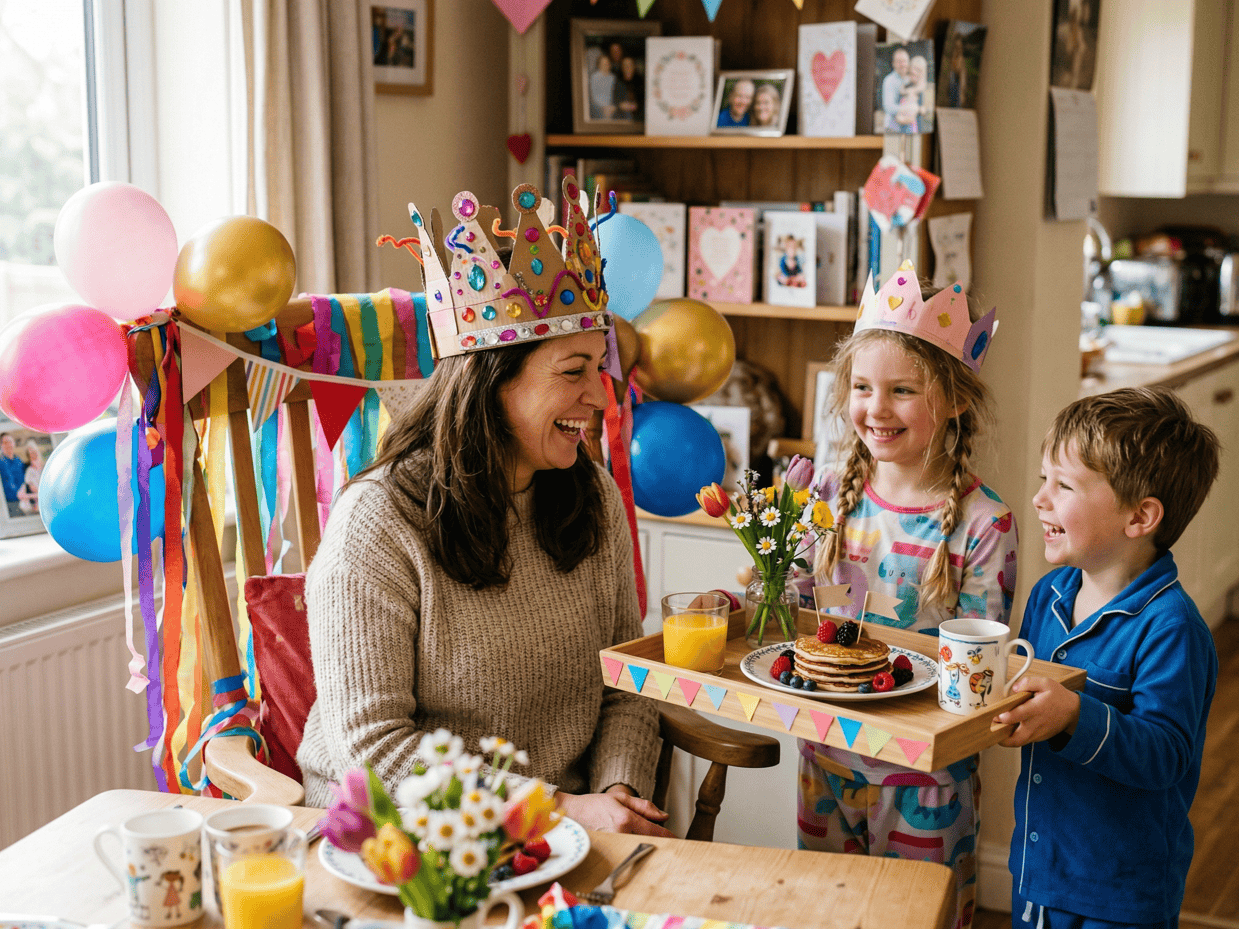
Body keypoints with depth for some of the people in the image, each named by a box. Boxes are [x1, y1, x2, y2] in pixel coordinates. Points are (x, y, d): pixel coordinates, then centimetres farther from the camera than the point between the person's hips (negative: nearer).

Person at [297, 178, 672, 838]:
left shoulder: (595, 497, 5)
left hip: (573, 810, 5)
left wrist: (616, 790, -10)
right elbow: (371, 742, -16)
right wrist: (561, 810, -21)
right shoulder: (376, 523, -14)